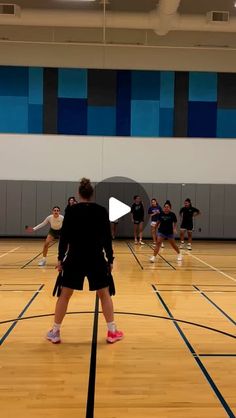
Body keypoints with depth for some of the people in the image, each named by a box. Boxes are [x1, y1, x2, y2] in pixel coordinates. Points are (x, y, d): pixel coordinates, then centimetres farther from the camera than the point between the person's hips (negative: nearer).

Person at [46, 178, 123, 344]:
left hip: (74, 259, 0)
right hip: (97, 259, 0)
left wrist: (60, 258, 5)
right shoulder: (102, 211, -2)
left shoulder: (71, 210, -3)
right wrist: (110, 259, 6)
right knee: (104, 294, 13)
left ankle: (55, 332, 17)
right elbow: (107, 237, -1)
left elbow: (64, 236, -3)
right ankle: (112, 332, 16)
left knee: (65, 294, 11)